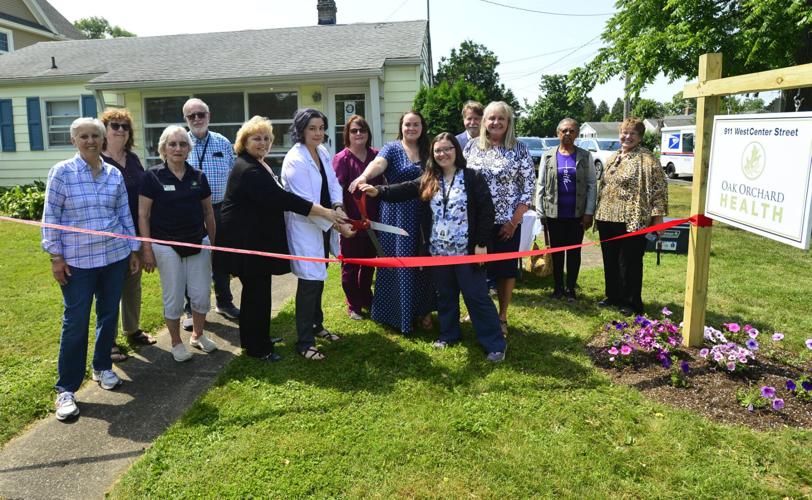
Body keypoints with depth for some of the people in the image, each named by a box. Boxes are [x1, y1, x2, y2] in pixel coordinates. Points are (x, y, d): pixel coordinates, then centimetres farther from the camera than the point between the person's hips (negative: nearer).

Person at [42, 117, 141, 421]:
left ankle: (102, 367, 33)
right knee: (75, 322, 0)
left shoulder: (114, 174, 5)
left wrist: (134, 250, 10)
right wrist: (55, 255, -8)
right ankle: (66, 388, 12)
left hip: (114, 257, 4)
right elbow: (51, 215, -4)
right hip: (77, 260, -3)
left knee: (109, 315, 13)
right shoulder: (62, 172, -6)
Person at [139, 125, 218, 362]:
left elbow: (208, 212, 11)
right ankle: (176, 343, 25)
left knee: (202, 295, 7)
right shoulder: (153, 176, -6)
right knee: (173, 299, 6)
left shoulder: (198, 177, 4)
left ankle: (198, 335, 31)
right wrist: (147, 249, -8)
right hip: (167, 246, -3)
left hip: (198, 243, 3)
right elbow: (143, 215, -5)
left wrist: (213, 242, 12)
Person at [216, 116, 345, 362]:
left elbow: (275, 198, 23)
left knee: (257, 290, 18)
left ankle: (256, 338, 31)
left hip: (260, 240, 10)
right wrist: (323, 212, -30)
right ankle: (257, 347, 11)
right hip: (247, 242, -10)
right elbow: (281, 198, -29)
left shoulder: (260, 165, 14)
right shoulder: (247, 169, -19)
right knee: (257, 293, -2)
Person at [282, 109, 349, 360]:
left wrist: (338, 207, -13)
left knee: (319, 277, 19)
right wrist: (334, 222, -23)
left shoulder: (322, 152, 5)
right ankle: (304, 342, 7)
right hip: (305, 227, -8)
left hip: (323, 224, 8)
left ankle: (316, 325, 38)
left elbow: (333, 183, 6)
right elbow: (305, 203, -23)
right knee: (309, 282, -5)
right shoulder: (295, 160, -19)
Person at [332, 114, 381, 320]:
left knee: (369, 263, 17)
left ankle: (366, 298, 37)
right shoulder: (341, 159, -10)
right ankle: (353, 305, 23)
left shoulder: (375, 155, 4)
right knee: (351, 265, 8)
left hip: (372, 220, 5)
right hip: (351, 221, -4)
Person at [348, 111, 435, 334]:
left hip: (422, 216, 4)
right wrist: (364, 176, -46)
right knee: (398, 263, 1)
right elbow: (378, 163, -24)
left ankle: (422, 310, 23)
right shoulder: (392, 148, -3)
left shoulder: (426, 152, 11)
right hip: (397, 214, -4)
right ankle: (399, 313, 14)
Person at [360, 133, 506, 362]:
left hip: (466, 250, -4)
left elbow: (486, 209, -8)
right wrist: (378, 191, -22)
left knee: (477, 296, -1)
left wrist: (482, 243, -12)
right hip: (438, 250, 5)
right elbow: (405, 190, -6)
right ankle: (449, 334, 33)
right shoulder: (428, 180, 7)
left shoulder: (472, 177, -6)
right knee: (445, 295, 16)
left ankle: (495, 343, 9)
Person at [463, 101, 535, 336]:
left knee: (506, 268, 8)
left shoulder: (519, 149, -3)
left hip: (506, 222, -2)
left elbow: (529, 187, -4)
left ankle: (502, 317, 24)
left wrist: (514, 221, -10)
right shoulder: (472, 146, 3)